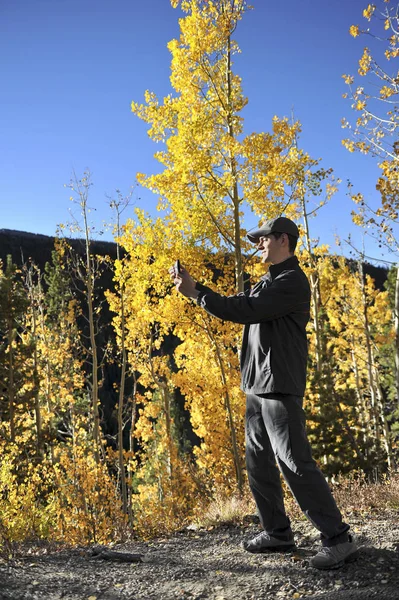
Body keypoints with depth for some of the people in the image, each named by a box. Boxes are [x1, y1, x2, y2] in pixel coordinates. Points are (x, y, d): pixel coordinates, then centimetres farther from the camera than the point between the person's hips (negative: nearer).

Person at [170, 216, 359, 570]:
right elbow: (238, 306, 15)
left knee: (295, 463, -8)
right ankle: (278, 533, 23)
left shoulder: (292, 281, -13)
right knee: (259, 462, 12)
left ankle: (339, 540, 2)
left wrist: (196, 293, -17)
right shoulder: (269, 281, 18)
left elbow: (245, 311, -21)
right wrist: (194, 288, 5)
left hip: (280, 386, -9)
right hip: (257, 385, 10)